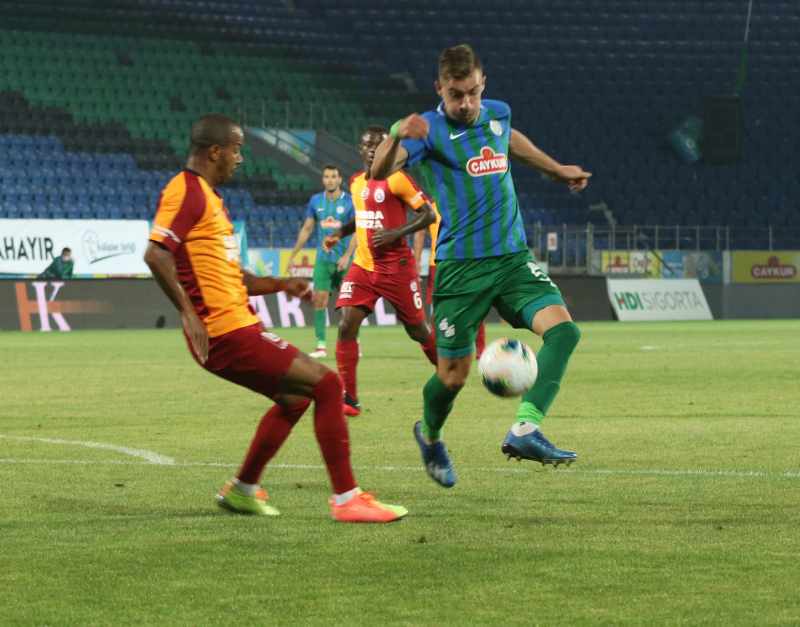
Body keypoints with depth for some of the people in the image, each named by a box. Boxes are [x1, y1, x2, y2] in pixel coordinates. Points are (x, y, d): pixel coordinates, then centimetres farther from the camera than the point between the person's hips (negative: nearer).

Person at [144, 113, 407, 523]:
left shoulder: (205, 195, 20)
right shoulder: (187, 192, -12)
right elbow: (155, 255, -25)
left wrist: (280, 285, 17)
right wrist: (188, 312, -26)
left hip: (237, 327, 11)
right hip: (225, 333, -11)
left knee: (295, 396, 26)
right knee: (326, 384, -11)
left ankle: (242, 490, 34)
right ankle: (346, 499, -8)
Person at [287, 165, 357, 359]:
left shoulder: (350, 202, -3)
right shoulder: (316, 201, 7)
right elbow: (306, 229, 15)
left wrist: (347, 255, -19)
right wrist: (293, 255, 13)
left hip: (344, 261, -3)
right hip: (323, 260, 3)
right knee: (319, 300, -7)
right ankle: (321, 346, -6)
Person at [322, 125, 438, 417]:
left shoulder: (396, 179, -10)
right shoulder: (355, 182, 10)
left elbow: (428, 214, -11)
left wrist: (396, 233, -23)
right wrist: (339, 234, 12)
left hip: (397, 269, -5)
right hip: (363, 267, 5)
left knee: (418, 330, 7)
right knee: (346, 325, -14)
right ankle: (349, 398, -12)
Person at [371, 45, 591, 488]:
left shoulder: (497, 114, 9)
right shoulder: (429, 130, -9)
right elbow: (379, 172, -27)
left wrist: (557, 170, 42)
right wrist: (397, 136, -47)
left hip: (512, 257, 5)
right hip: (460, 265, -5)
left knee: (563, 330, -20)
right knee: (453, 375, 1)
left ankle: (524, 430, -30)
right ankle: (429, 435, 34)